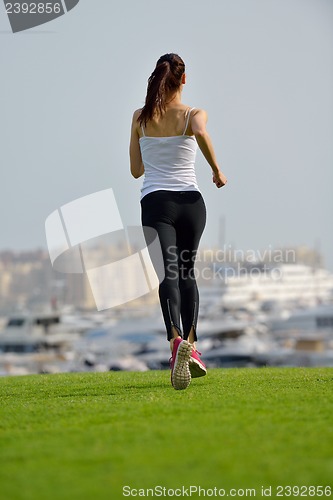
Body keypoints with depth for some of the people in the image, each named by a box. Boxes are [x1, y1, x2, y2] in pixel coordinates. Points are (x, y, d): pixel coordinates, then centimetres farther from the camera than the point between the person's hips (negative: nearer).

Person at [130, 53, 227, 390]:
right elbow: (201, 133, -24)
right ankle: (191, 346, 14)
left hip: (155, 202, 0)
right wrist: (217, 171, -12)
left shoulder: (140, 118, 8)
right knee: (186, 272, 20)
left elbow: (136, 170, 14)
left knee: (168, 274, -12)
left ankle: (176, 339, -38)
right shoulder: (194, 115, 2)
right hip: (190, 201, 0)